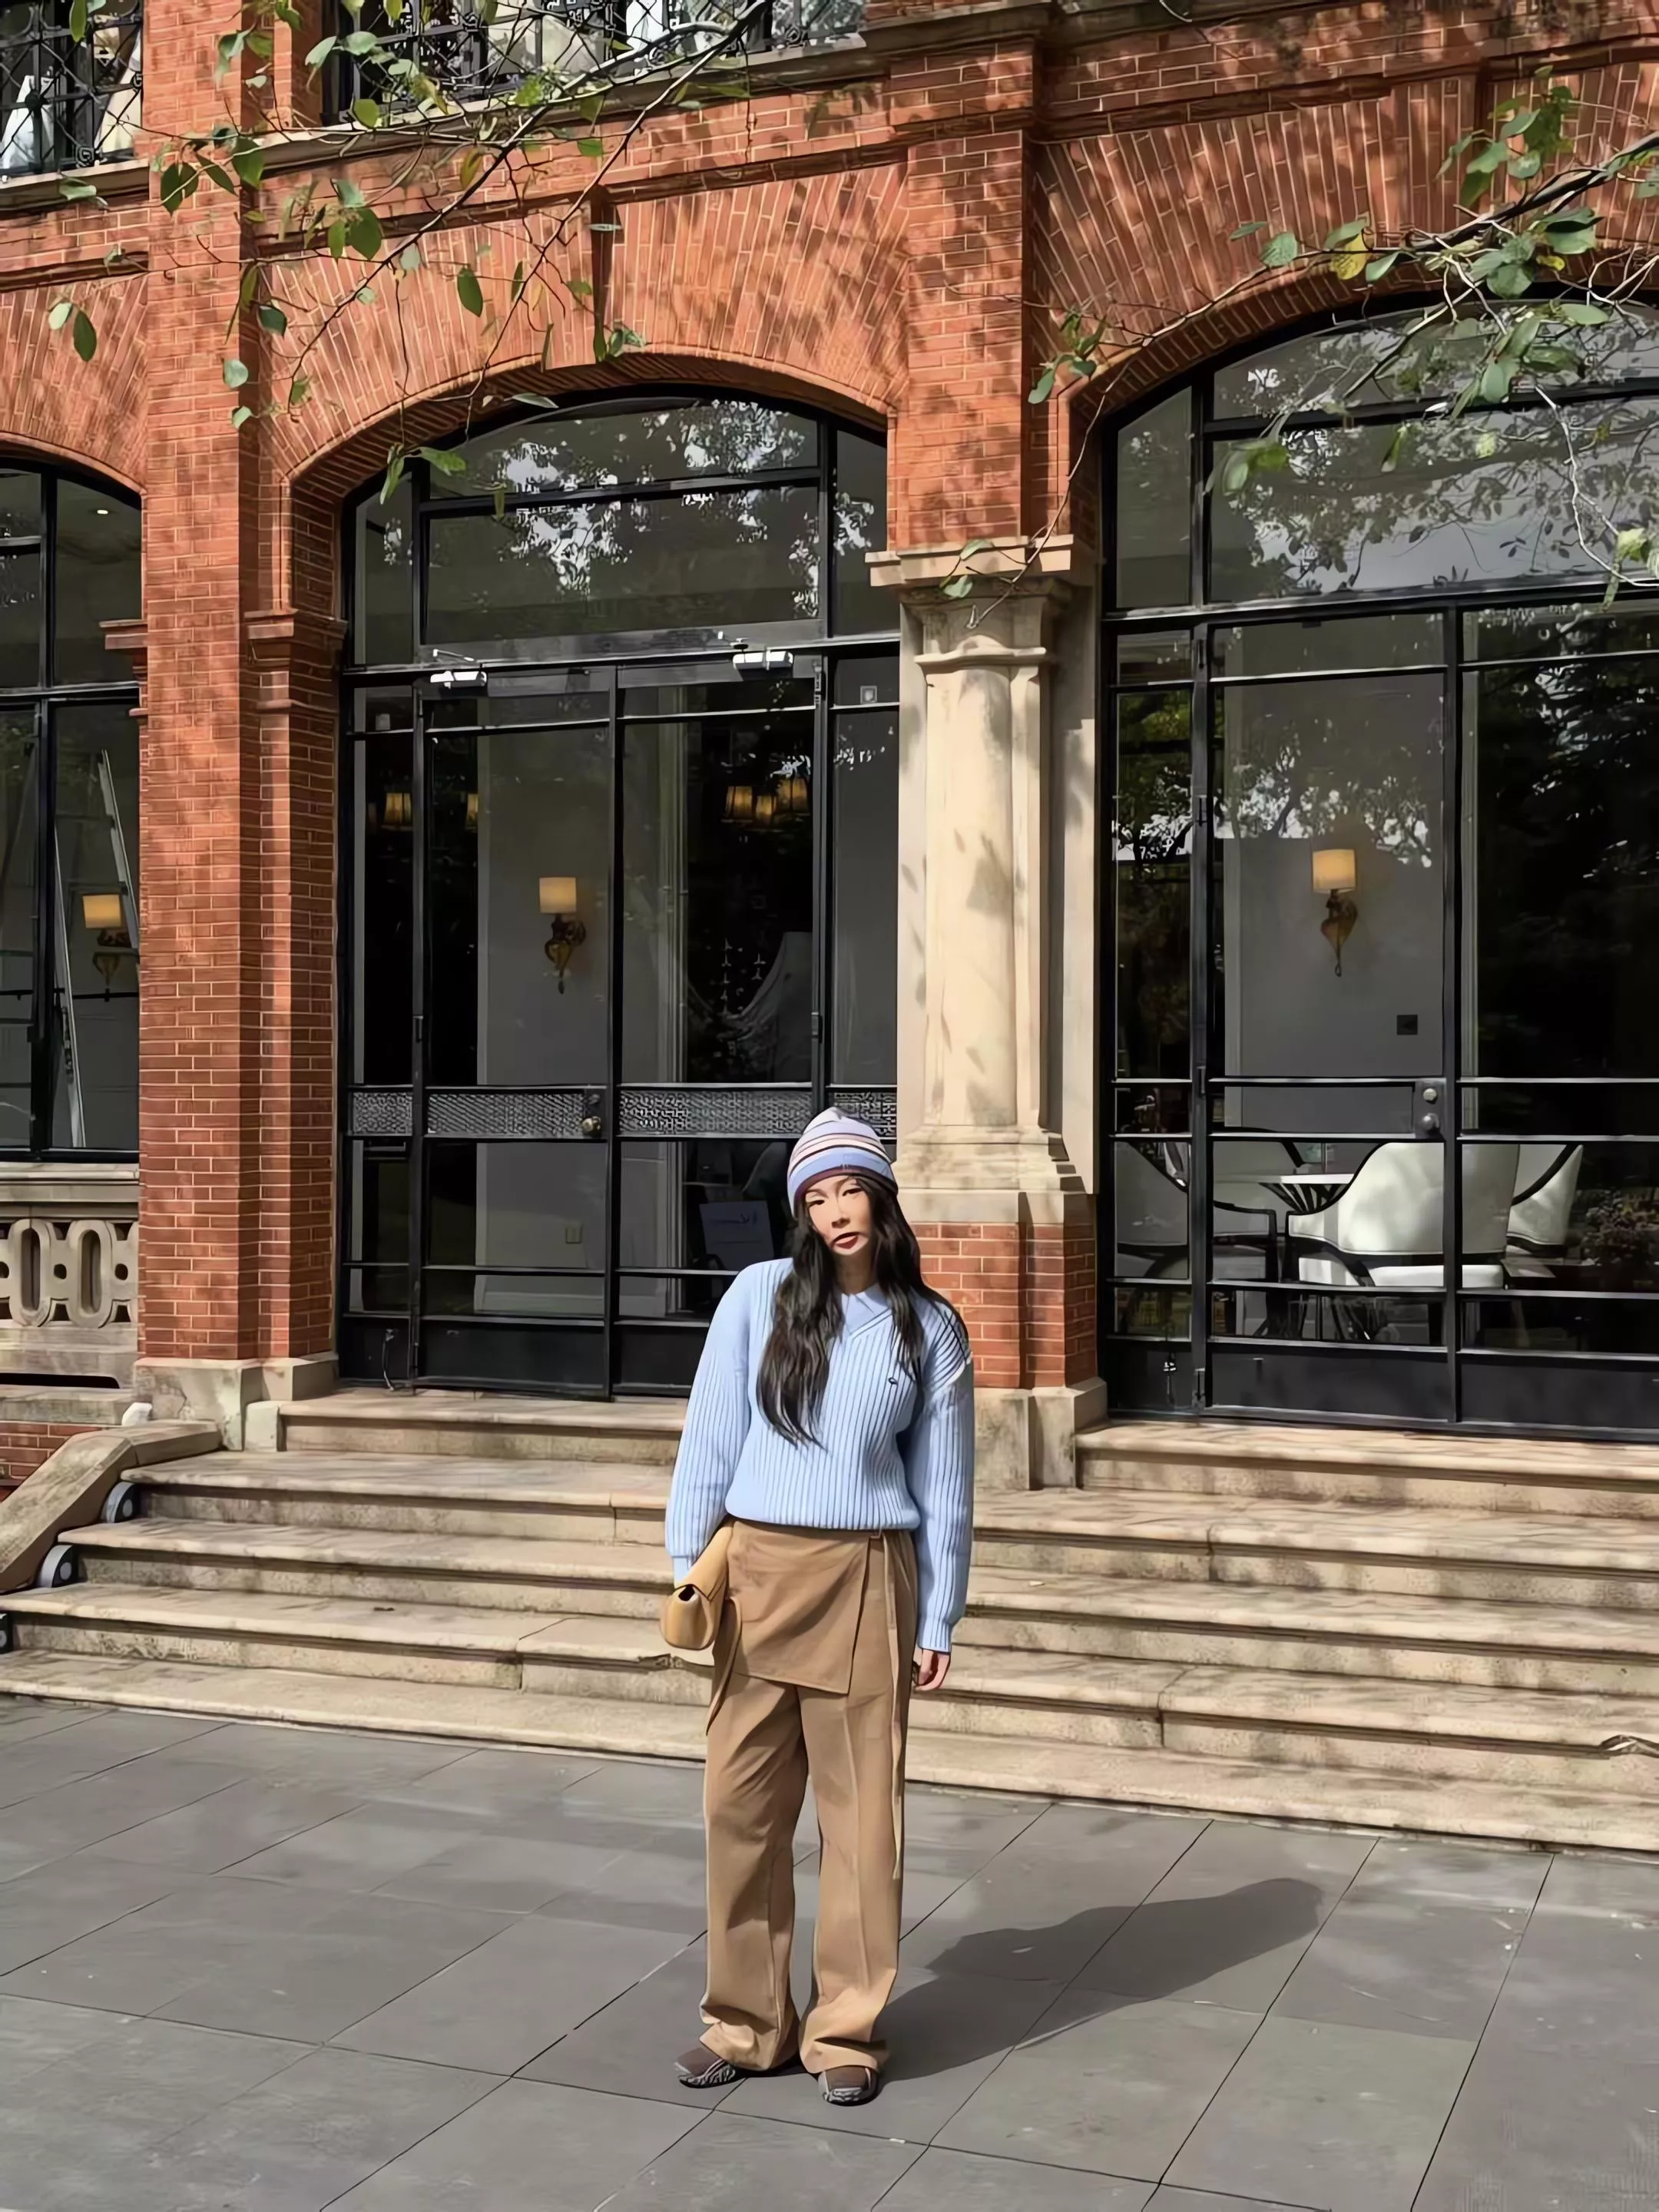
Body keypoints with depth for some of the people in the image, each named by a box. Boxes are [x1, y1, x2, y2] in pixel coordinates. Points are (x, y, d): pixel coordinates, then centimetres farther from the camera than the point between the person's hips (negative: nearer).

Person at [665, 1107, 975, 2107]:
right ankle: (746, 2020, 20)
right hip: (759, 1573, 1)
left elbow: (944, 1482, 5)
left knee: (862, 1808, 4)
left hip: (867, 1582, 0)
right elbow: (711, 1433, 2)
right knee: (742, 1802, 6)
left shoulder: (929, 1327, 2)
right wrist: (687, 1562, -2)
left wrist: (939, 1618, 3)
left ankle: (847, 2029, 18)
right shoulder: (760, 1296, 0)